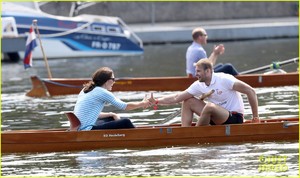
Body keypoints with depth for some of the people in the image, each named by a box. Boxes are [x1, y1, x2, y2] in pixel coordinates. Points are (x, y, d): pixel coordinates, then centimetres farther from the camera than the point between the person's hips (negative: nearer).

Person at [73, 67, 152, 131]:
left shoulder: (86, 90, 15)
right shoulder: (102, 92, -10)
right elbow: (125, 106, -2)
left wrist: (112, 115, 13)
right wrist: (142, 103, 13)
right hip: (87, 130, -10)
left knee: (111, 119, 27)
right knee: (125, 123, -7)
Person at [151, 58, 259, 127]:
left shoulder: (224, 80, -18)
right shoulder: (199, 85, 2)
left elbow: (250, 91, -19)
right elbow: (177, 97, 3)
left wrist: (255, 116, -17)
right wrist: (157, 102, -7)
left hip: (235, 118, -8)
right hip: (217, 118, 8)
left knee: (210, 106, -34)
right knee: (188, 102, 3)